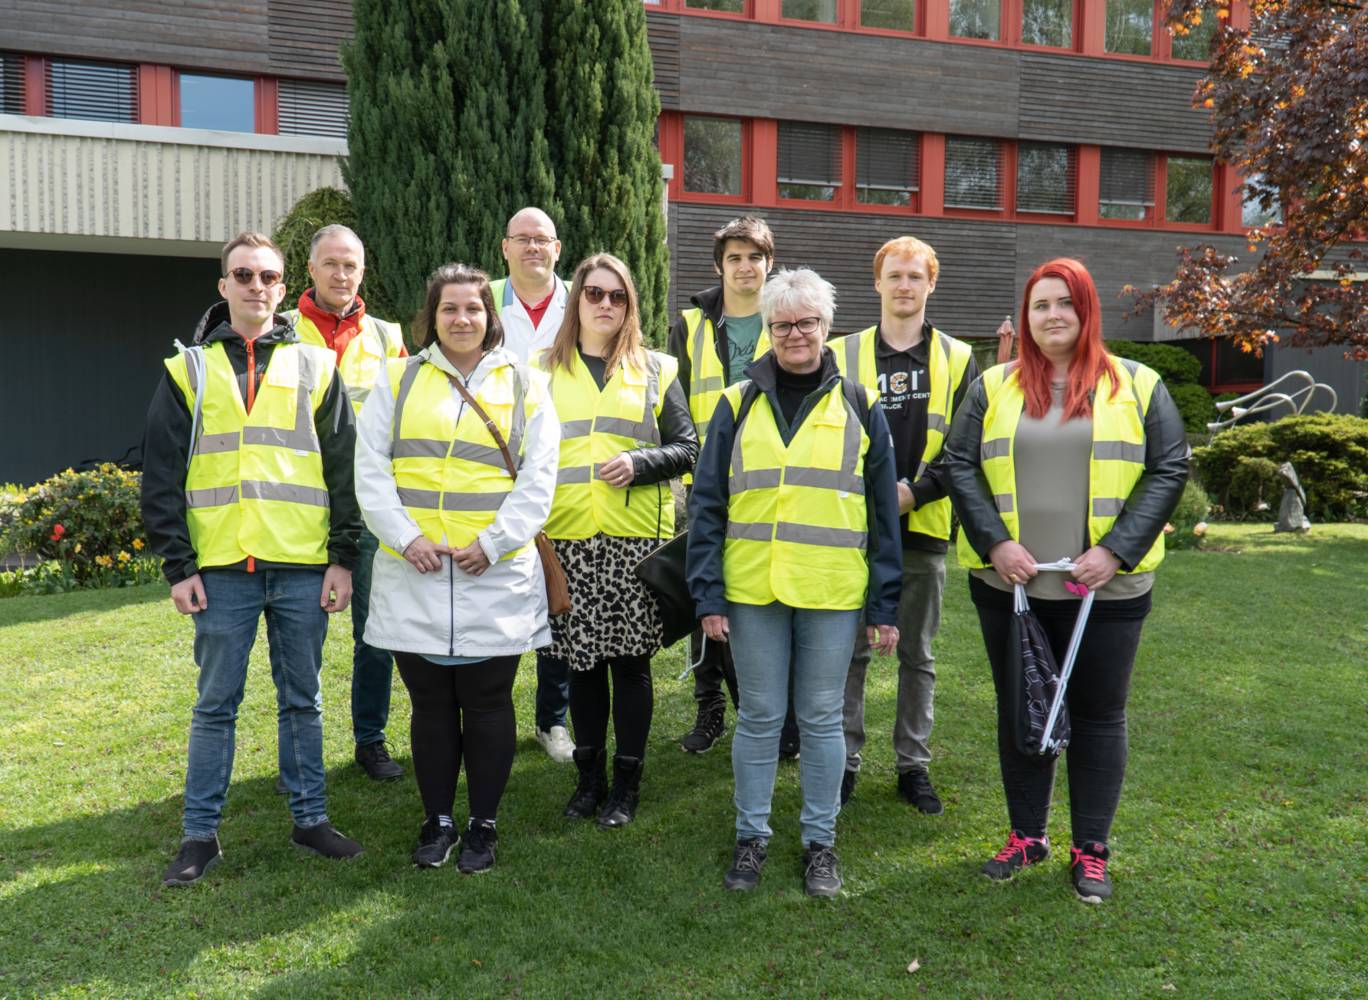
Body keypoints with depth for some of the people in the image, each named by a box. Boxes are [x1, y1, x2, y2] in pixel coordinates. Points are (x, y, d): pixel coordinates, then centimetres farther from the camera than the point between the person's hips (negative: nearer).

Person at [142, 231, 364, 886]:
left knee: (303, 700, 10)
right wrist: (178, 566, -3)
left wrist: (342, 557, -1)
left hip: (303, 567, 1)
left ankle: (310, 817, 22)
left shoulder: (314, 367, 8)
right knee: (215, 705, 7)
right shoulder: (188, 370, 6)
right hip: (222, 568, 0)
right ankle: (201, 834, 18)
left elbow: (344, 469, 6)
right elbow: (161, 477, 4)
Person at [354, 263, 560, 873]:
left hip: (495, 574, -1)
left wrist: (492, 544, -11)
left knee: (487, 703, 6)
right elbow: (371, 470, 2)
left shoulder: (524, 387, 7)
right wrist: (405, 537, -10)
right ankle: (438, 821, 25)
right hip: (413, 574, 1)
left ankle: (483, 824, 21)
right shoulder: (398, 381, 10)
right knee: (431, 704, 10)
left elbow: (537, 481, 0)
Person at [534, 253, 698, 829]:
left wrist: (638, 462, -12)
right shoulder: (544, 371, 13)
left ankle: (627, 785, 15)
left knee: (631, 658, 2)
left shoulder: (655, 371, 10)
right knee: (581, 660, 7)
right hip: (568, 539, 1)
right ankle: (589, 777, 23)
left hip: (637, 537, -1)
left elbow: (687, 449, 6)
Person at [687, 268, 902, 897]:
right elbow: (706, 503, 4)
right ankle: (751, 836, 25)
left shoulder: (858, 407, 5)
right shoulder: (739, 404, 5)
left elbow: (883, 512, 5)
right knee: (758, 716, 10)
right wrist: (708, 595, -3)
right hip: (752, 588, 1)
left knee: (821, 718, 9)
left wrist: (885, 606, 2)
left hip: (832, 591, 0)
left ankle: (820, 842, 25)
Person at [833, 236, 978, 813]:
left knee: (917, 654, 10)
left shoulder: (956, 360, 6)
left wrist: (914, 491, -13)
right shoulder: (842, 355, 5)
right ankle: (845, 759, 18)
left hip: (923, 529, 1)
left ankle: (913, 764, 22)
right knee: (850, 650, 6)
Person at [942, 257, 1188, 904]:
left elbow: (1168, 471, -2)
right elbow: (960, 465, 1)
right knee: (1018, 710, 12)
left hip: (1108, 589, -1)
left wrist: (1117, 549, -13)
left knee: (1099, 716, 8)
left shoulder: (1137, 387, 3)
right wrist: (995, 542, -12)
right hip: (1009, 583, 2)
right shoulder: (993, 388, 7)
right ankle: (1026, 835, 29)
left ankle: (1091, 850, 23)